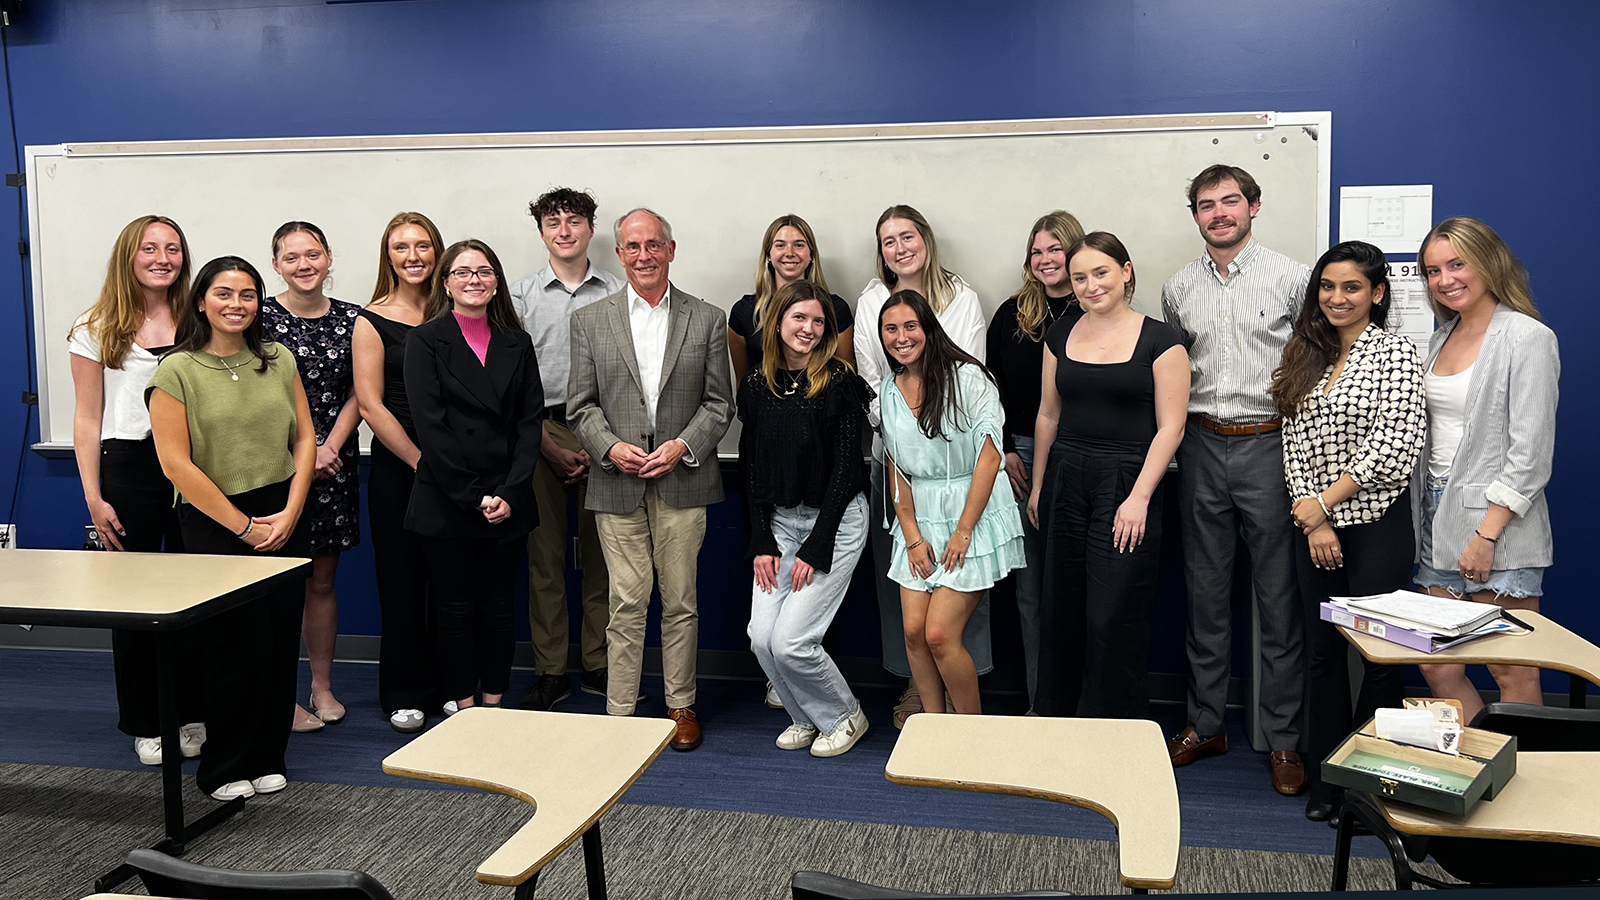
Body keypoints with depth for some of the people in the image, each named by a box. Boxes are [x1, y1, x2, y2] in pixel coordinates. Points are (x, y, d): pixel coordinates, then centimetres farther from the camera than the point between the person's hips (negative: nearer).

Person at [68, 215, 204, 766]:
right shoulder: (97, 329, 4)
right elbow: (87, 419, 3)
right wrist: (94, 498, -4)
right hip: (128, 468, -1)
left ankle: (192, 715, 20)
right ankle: (145, 724, 18)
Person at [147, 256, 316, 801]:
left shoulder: (278, 361, 8)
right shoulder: (177, 372, -4)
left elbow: (304, 439, 7)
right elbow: (176, 464, -9)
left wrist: (289, 513, -4)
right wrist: (244, 526, -9)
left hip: (284, 518, 4)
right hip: (214, 523, -4)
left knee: (280, 643, 6)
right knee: (236, 647, 0)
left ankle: (267, 757, 22)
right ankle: (224, 768, 18)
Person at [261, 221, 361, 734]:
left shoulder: (350, 320, 6)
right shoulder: (260, 318, -3)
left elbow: (357, 394, 5)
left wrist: (331, 447, -9)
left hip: (335, 463, 3)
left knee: (323, 580, 12)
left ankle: (322, 686, 23)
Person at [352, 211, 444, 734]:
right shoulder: (373, 322, -1)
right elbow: (371, 405, -6)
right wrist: (420, 461, -10)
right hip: (396, 466, -2)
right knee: (402, 580, 4)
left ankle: (448, 686, 21)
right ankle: (404, 695, 17)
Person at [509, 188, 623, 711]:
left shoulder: (617, 294, 7)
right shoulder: (520, 296, 7)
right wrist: (550, 446, -5)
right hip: (541, 435, 0)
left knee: (600, 555, 4)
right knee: (545, 556, 2)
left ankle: (599, 667, 15)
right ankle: (550, 673, 11)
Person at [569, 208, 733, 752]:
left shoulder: (707, 319, 7)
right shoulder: (590, 321, 7)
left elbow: (719, 403, 5)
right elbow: (580, 405, 5)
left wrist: (682, 446, -10)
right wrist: (612, 447, -11)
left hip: (683, 482, 0)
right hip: (617, 484, 0)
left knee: (680, 601, 7)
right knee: (626, 604, 1)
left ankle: (681, 706, 21)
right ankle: (619, 711, 11)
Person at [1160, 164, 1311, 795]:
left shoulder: (1293, 278, -1)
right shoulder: (1178, 289, 10)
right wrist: (1182, 431, 12)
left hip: (1270, 443, -3)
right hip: (1201, 447, 4)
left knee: (1279, 597, 1)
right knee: (1205, 593, 10)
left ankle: (1283, 738, 12)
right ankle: (1205, 724, 22)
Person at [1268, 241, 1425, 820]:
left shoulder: (1395, 353, -6)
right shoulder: (1305, 357, 10)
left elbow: (1394, 450, -15)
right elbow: (1294, 444, 6)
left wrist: (1322, 504, -12)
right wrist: (1311, 520, -5)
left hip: (1377, 524, -5)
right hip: (1313, 527, 5)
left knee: (1380, 654, 1)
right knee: (1323, 651, 10)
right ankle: (1325, 776, 21)